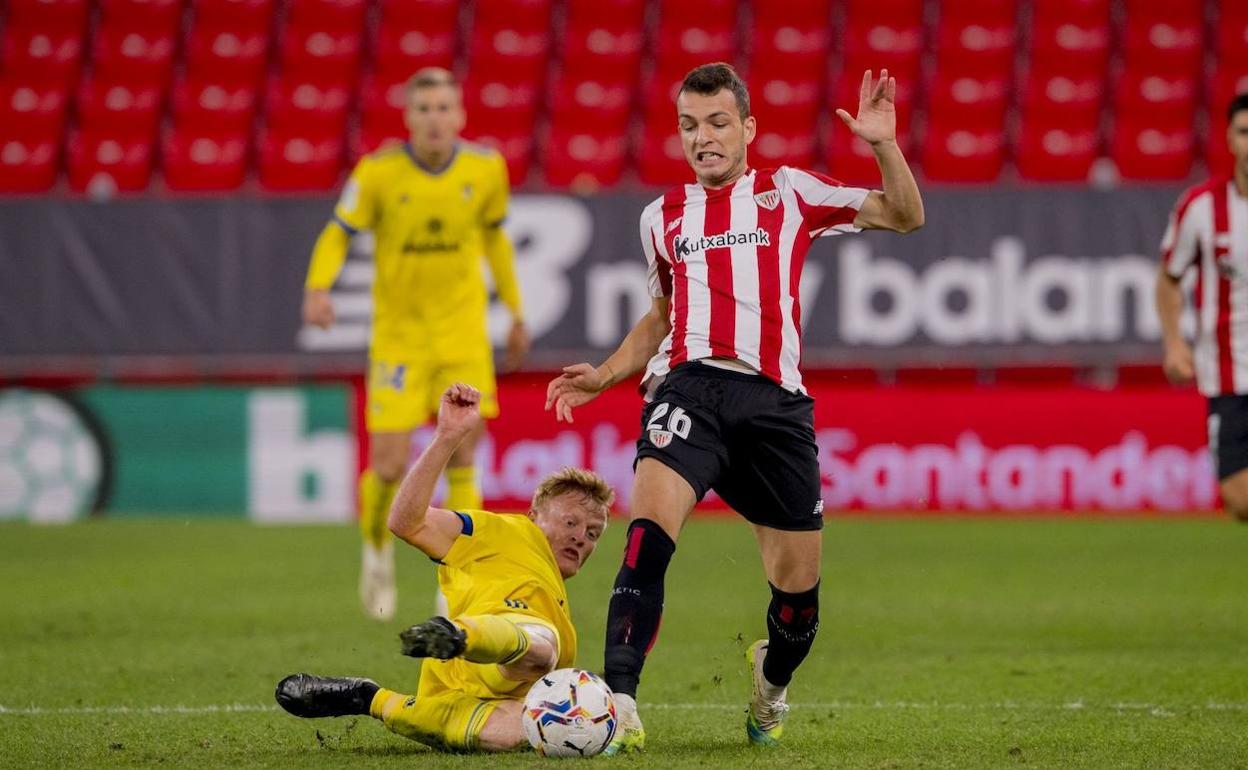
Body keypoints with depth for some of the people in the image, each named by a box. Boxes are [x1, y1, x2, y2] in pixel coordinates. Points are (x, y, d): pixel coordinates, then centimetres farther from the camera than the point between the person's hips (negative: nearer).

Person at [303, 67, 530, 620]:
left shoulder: (485, 169, -3)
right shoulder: (378, 172, -12)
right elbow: (338, 234, -5)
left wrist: (515, 313, 18)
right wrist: (318, 288, -25)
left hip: (463, 331, 2)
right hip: (398, 332, -2)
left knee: (462, 462, -7)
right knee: (390, 467, -5)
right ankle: (377, 546, 28)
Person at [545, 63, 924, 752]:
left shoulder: (789, 194, 11)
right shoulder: (663, 217, 19)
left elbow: (905, 216, 8)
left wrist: (883, 145, -8)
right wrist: (606, 374, 19)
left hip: (773, 399, -1)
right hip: (688, 387, 1)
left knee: (798, 582, 3)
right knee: (649, 526, -27)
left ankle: (771, 682, 36)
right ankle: (618, 705, -32)